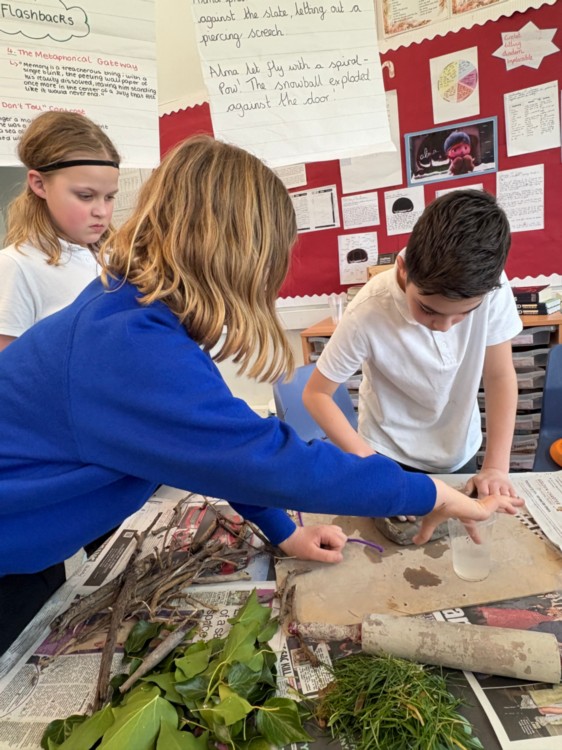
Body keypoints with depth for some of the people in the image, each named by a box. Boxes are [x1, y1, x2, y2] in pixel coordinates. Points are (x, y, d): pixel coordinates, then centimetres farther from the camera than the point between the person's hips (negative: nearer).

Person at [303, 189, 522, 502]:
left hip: (460, 452, 3)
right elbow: (316, 394, -21)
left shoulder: (491, 287, -24)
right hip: (390, 456, -2)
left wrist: (496, 466, -18)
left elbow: (499, 376, -13)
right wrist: (369, 463, -29)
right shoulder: (369, 313, -31)